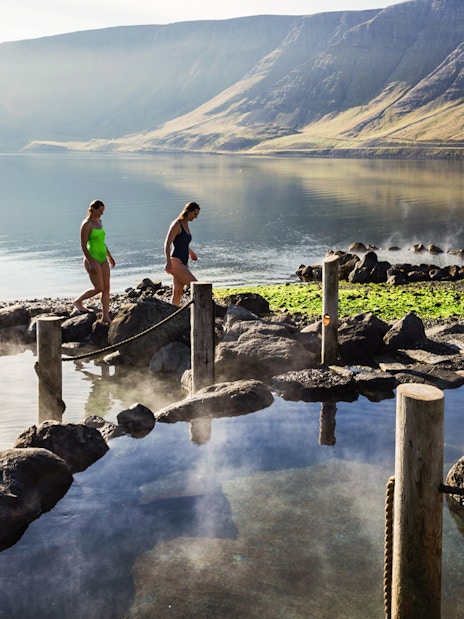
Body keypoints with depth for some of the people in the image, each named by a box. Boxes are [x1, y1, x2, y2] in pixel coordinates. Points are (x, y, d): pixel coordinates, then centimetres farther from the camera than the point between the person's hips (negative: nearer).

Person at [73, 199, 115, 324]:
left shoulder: (99, 221, 11)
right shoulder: (86, 225, -14)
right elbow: (83, 245, -17)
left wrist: (109, 256, 22)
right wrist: (91, 263, -22)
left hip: (103, 258, 8)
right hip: (92, 258, -8)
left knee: (106, 287, 3)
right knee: (99, 288, -9)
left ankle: (105, 316, 5)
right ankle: (78, 301, 13)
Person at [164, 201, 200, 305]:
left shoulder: (186, 224, 14)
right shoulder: (176, 224, -12)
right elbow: (167, 244, -17)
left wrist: (190, 252, 48)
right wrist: (168, 263, -25)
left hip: (184, 263, 8)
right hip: (176, 262, -8)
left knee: (178, 293, 5)